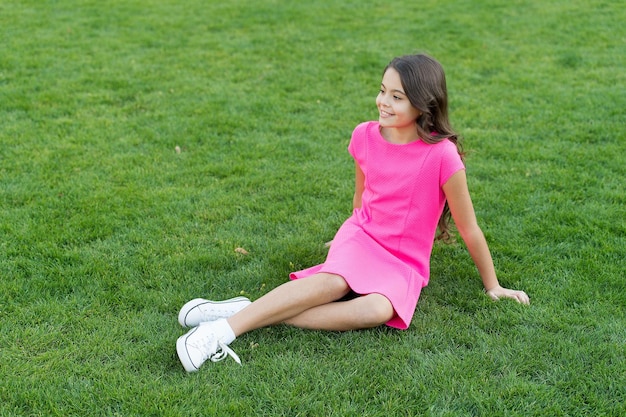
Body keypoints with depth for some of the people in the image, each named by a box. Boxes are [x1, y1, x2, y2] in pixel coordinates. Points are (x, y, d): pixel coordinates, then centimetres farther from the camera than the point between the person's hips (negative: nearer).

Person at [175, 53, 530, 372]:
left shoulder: (442, 155, -18)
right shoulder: (366, 136, -5)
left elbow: (469, 228, -7)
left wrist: (493, 286, 3)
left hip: (405, 264, -2)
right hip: (362, 238, 2)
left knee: (378, 310, -35)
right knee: (334, 282, -34)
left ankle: (258, 315, -35)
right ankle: (225, 327, -39)